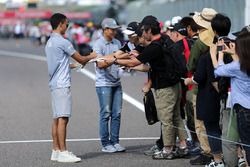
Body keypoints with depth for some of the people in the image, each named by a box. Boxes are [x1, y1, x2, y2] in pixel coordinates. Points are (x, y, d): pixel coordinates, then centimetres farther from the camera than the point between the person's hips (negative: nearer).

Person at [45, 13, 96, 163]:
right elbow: (81, 59, -5)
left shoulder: (49, 42, 15)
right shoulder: (63, 42, -13)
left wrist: (72, 66, 32)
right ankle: (63, 152, -12)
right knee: (63, 118, -10)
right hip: (62, 84, -10)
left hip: (54, 83, 10)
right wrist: (91, 57, 14)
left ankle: (56, 151, 12)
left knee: (57, 119, 10)